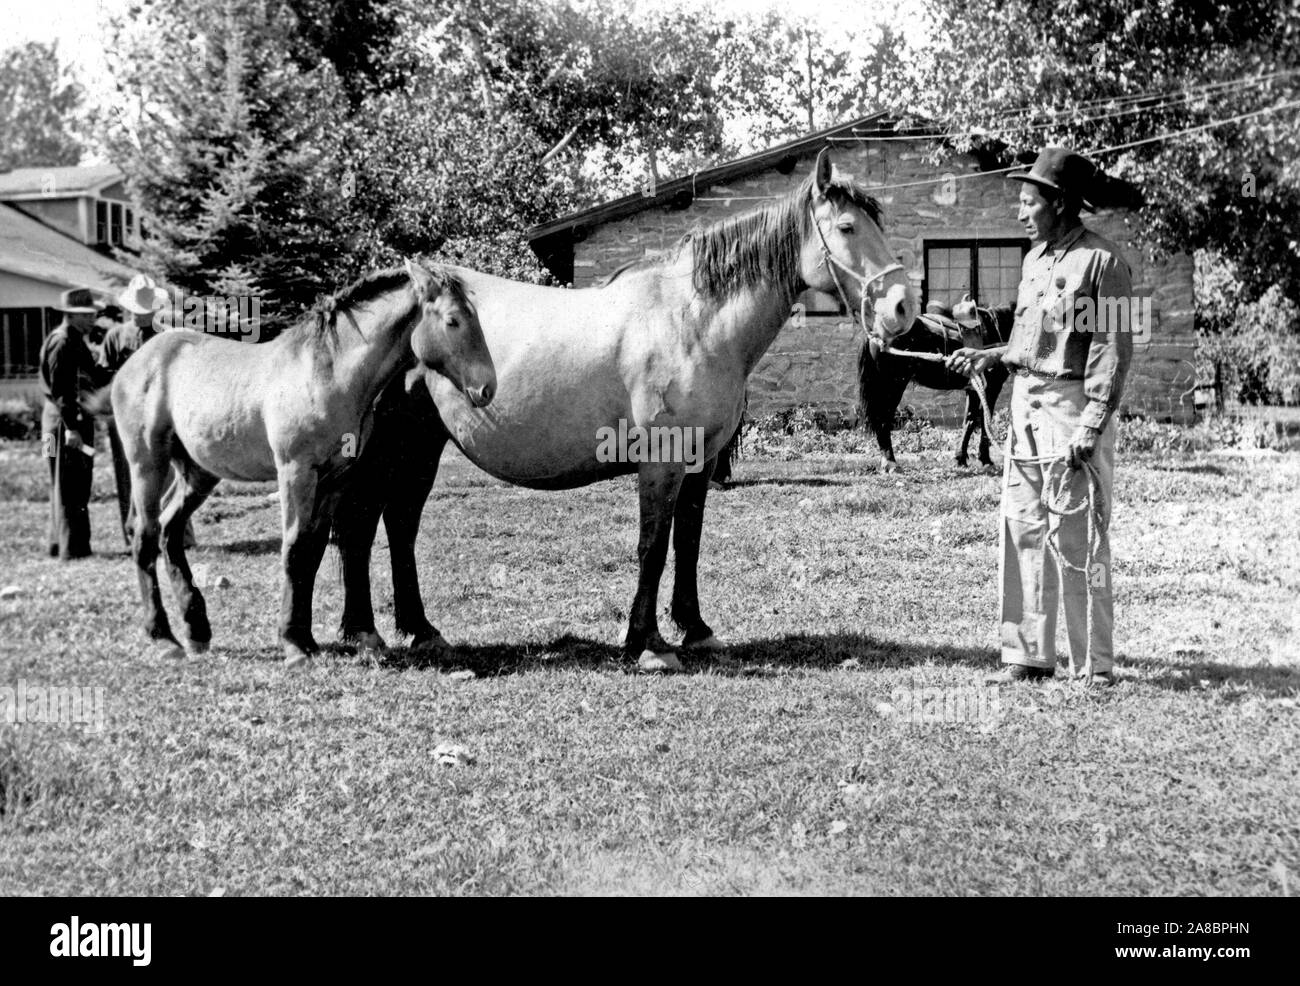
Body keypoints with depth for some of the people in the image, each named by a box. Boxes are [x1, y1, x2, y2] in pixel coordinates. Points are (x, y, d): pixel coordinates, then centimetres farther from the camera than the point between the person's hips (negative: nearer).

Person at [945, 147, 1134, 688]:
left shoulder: (1101, 259, -10)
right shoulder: (1035, 258, 15)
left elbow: (1111, 349, -15)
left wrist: (1091, 426, -20)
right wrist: (987, 356, 9)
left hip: (1071, 407, -8)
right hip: (1025, 405, 8)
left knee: (1076, 542, -4)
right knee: (1021, 535, 9)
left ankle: (1095, 667, 4)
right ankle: (1028, 657, 17)